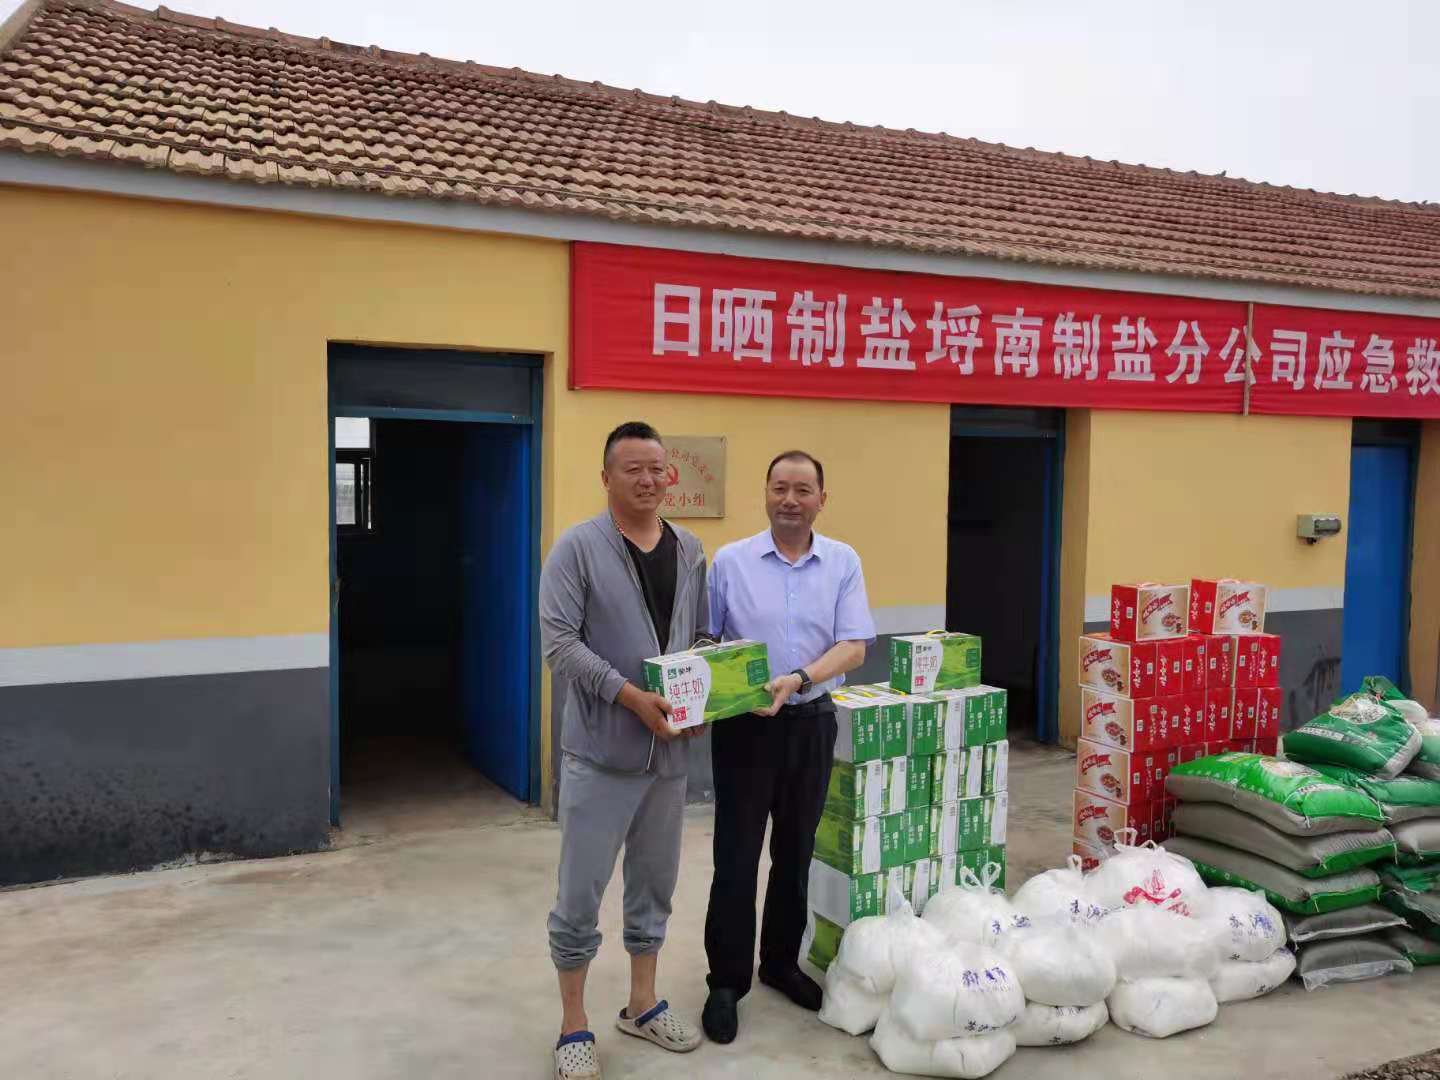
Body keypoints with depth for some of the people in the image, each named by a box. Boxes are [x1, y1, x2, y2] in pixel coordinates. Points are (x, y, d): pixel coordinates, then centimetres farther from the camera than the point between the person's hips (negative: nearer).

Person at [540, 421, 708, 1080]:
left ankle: (643, 1007, 34)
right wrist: (632, 696, -22)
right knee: (581, 891, 2)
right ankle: (573, 1027, 18)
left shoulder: (690, 551, 10)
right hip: (601, 749, -5)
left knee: (655, 883, 17)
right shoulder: (578, 548, -8)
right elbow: (559, 643, -15)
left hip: (669, 750, 6)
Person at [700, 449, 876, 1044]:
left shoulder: (843, 563, 1)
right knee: (737, 856, 2)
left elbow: (854, 647, -7)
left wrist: (797, 680, -21)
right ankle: (727, 980, 16)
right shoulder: (731, 561, -3)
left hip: (810, 723, 2)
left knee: (795, 853, 14)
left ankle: (781, 963, 32)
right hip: (744, 725, -2)